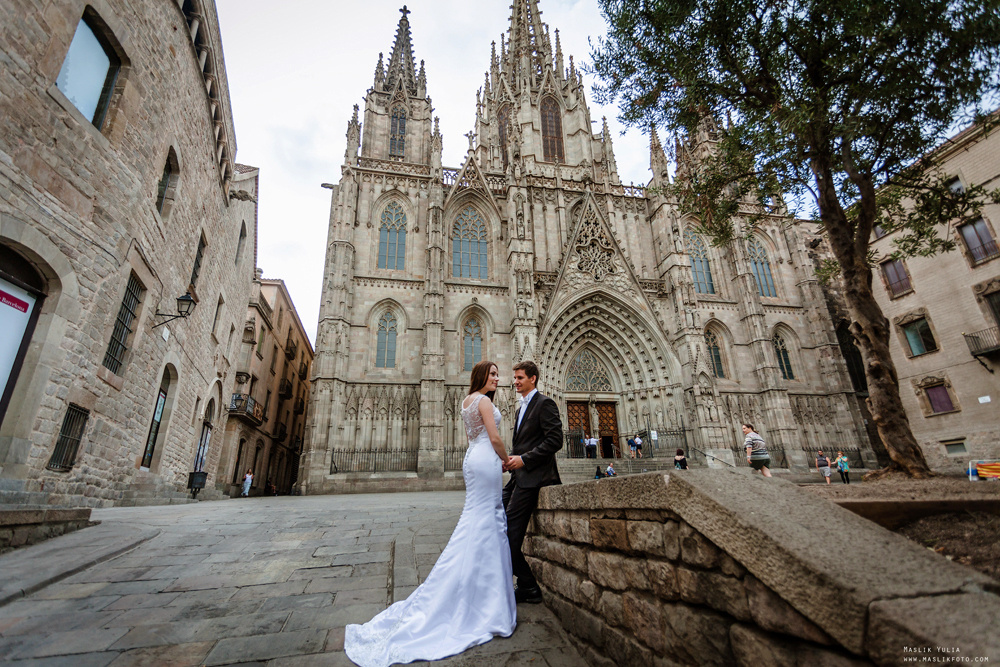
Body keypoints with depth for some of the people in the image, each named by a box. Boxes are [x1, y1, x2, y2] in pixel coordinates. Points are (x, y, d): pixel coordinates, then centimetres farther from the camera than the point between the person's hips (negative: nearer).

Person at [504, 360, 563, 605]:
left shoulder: (544, 403, -7)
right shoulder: (521, 408, 21)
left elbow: (555, 440, -16)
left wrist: (524, 460, -17)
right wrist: (511, 460, 6)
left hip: (532, 476, -9)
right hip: (519, 475, 9)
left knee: (509, 532, -10)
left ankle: (528, 587, 6)